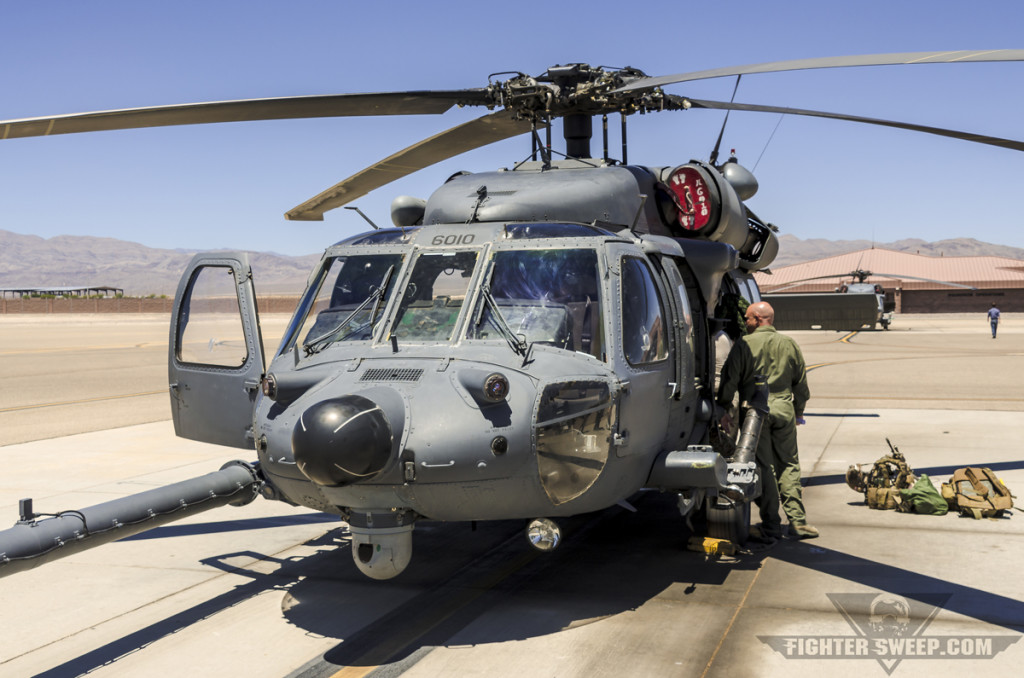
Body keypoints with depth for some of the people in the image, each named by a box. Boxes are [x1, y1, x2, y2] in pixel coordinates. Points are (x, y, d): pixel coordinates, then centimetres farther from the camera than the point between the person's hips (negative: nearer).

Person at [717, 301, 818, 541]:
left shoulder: (744, 344, -4)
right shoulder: (789, 344, 9)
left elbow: (730, 379, -6)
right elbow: (801, 382, 16)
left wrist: (723, 409, 3)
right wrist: (799, 411, 27)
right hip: (783, 409, 3)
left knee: (763, 468, 1)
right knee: (789, 465, 13)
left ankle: (771, 526, 3)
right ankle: (797, 521, 11)